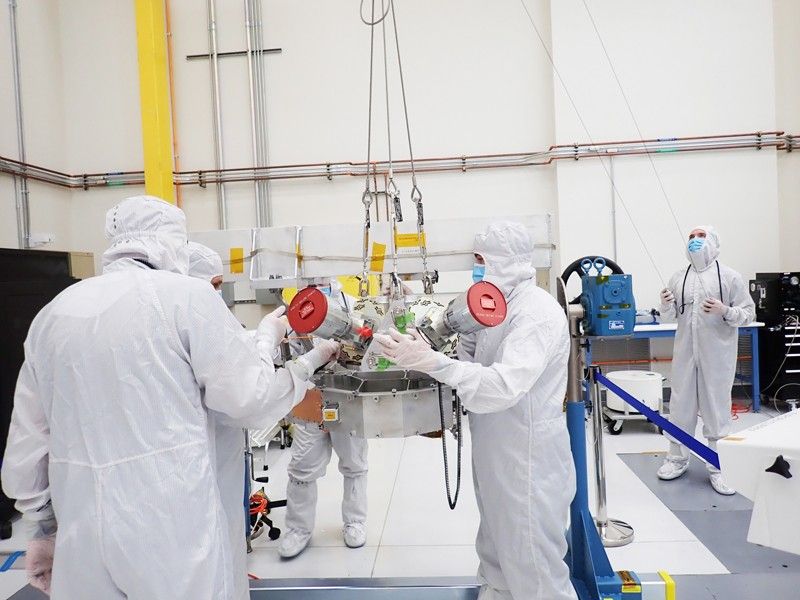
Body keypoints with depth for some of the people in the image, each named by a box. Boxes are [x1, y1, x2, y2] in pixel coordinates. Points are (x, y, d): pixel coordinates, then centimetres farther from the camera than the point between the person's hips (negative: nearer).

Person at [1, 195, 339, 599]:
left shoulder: (51, 313, 7)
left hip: (82, 537, 5)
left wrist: (45, 529, 23)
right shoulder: (187, 294, -9)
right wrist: (267, 336, 8)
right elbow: (251, 402, -9)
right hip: (175, 529, -5)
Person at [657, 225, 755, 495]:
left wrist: (725, 311, -21)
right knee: (681, 405, 10)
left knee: (717, 409, 5)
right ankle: (677, 459, 25)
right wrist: (667, 305, -9)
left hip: (717, 355, -3)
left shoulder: (730, 276, -2)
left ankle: (717, 467, 18)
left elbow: (749, 313, -3)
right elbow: (671, 316, 12)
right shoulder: (678, 278, 8)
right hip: (685, 353, 3)